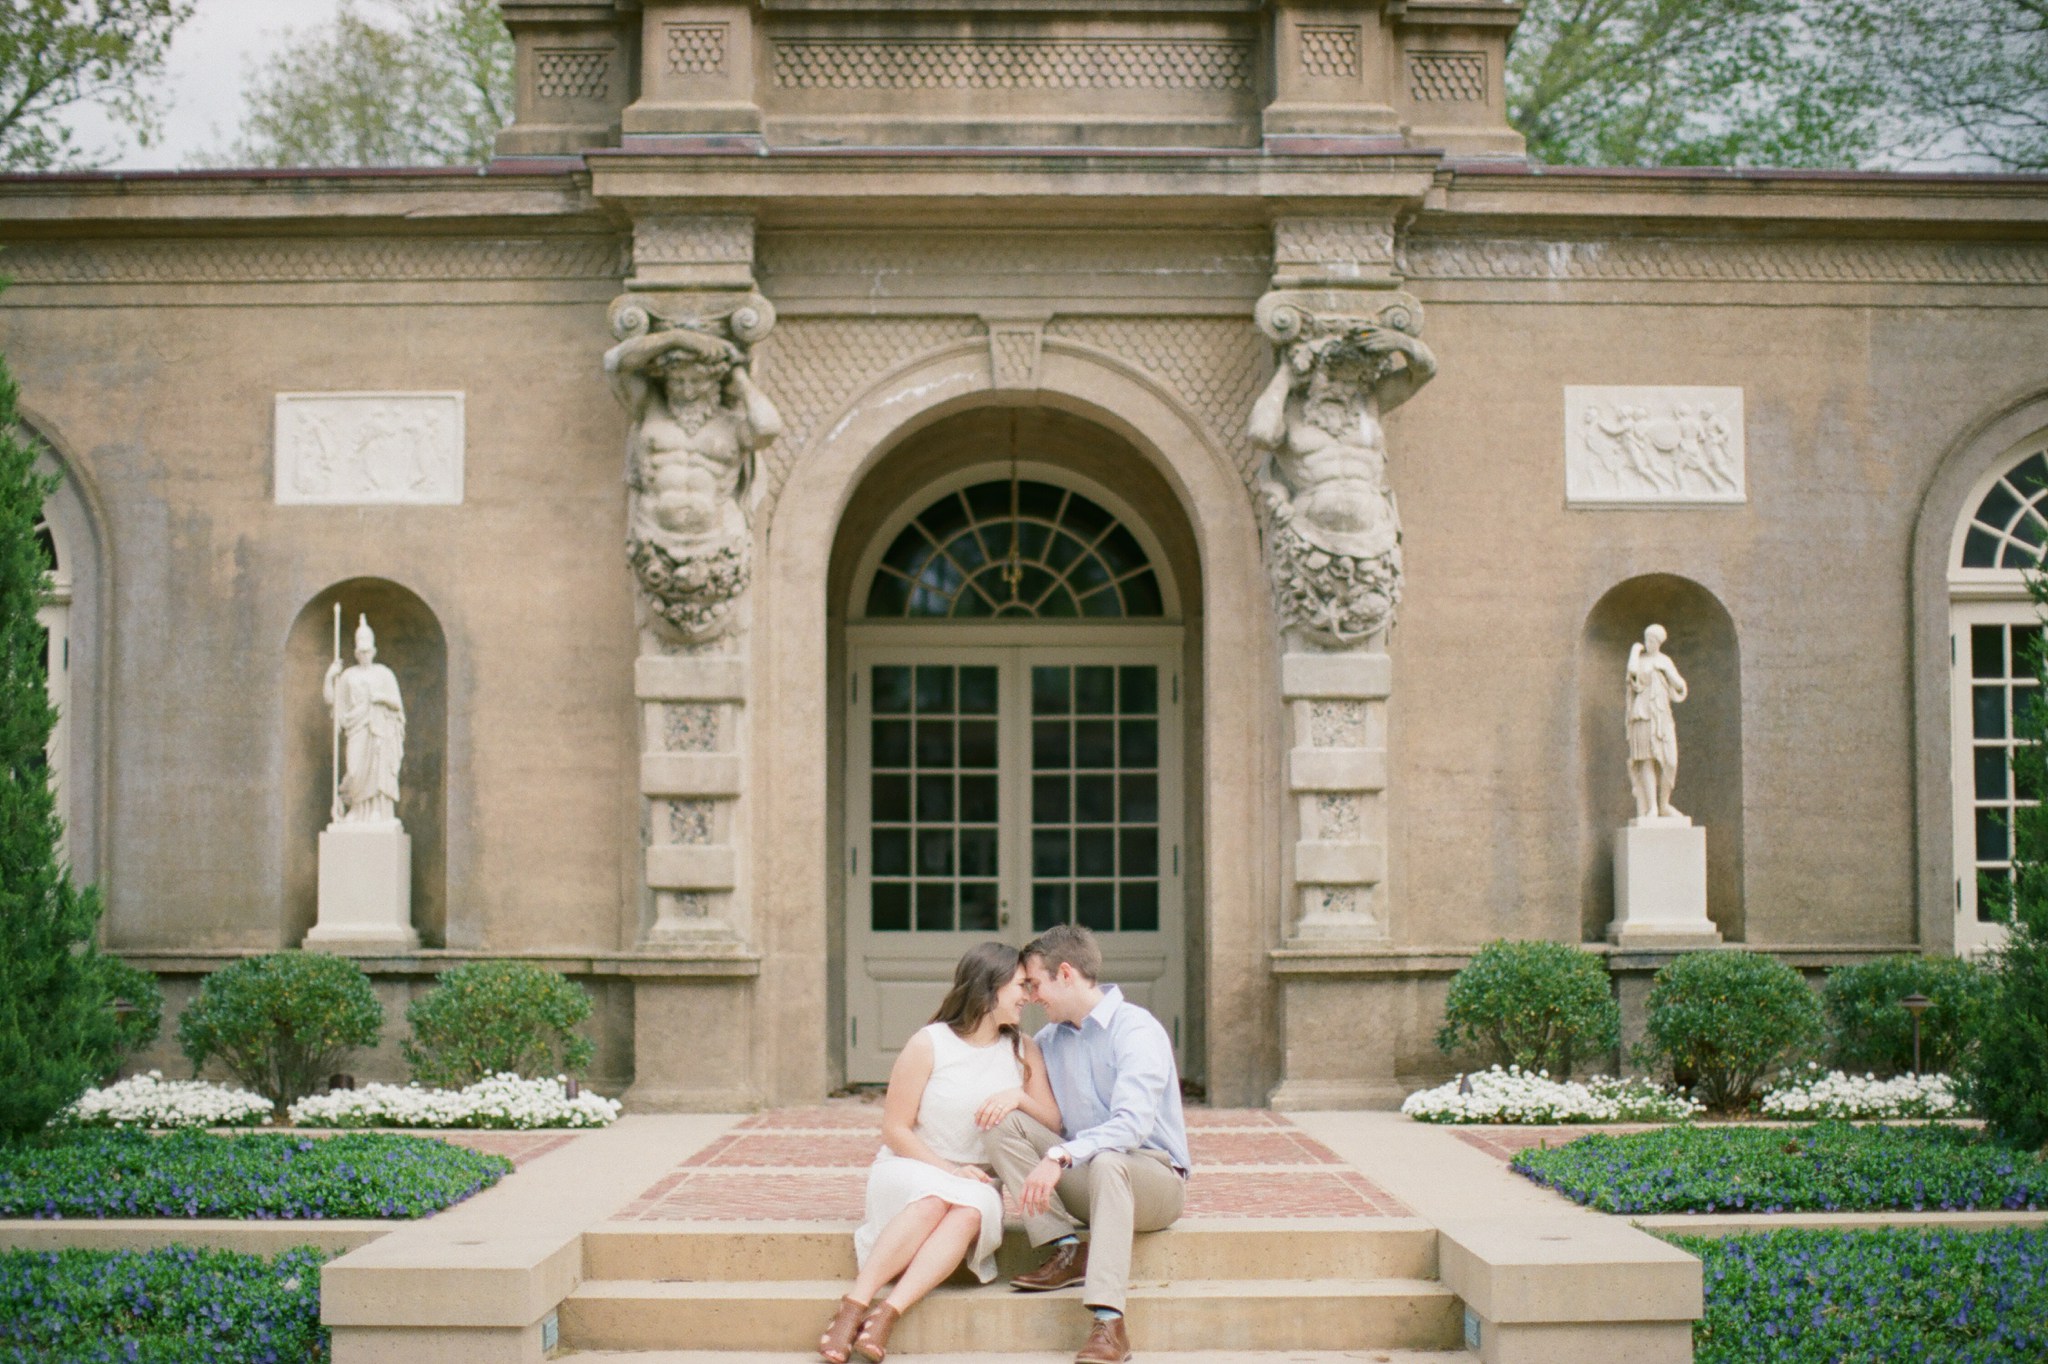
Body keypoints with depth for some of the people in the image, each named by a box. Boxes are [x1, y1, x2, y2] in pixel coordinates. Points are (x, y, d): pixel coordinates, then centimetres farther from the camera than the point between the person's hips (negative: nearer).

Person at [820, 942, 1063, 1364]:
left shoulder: (1023, 1051, 9)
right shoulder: (929, 1044, -4)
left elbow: (1055, 1125, 5)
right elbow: (895, 1130, -4)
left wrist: (1020, 1098, -15)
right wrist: (948, 1170, -17)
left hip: (977, 1183, 3)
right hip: (909, 1170, -3)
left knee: (970, 1209, -34)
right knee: (935, 1196, -38)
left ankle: (886, 1316, -46)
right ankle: (852, 1309, -41)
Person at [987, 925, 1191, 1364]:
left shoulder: (1136, 1030, -14)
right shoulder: (1051, 1039, 10)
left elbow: (1132, 1122, -28)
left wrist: (1059, 1157, -39)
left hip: (1154, 1177, -6)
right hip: (1082, 1177, 7)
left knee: (1107, 1162, -40)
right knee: (1005, 1125, -11)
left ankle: (1109, 1323, -49)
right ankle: (1068, 1252, -18)